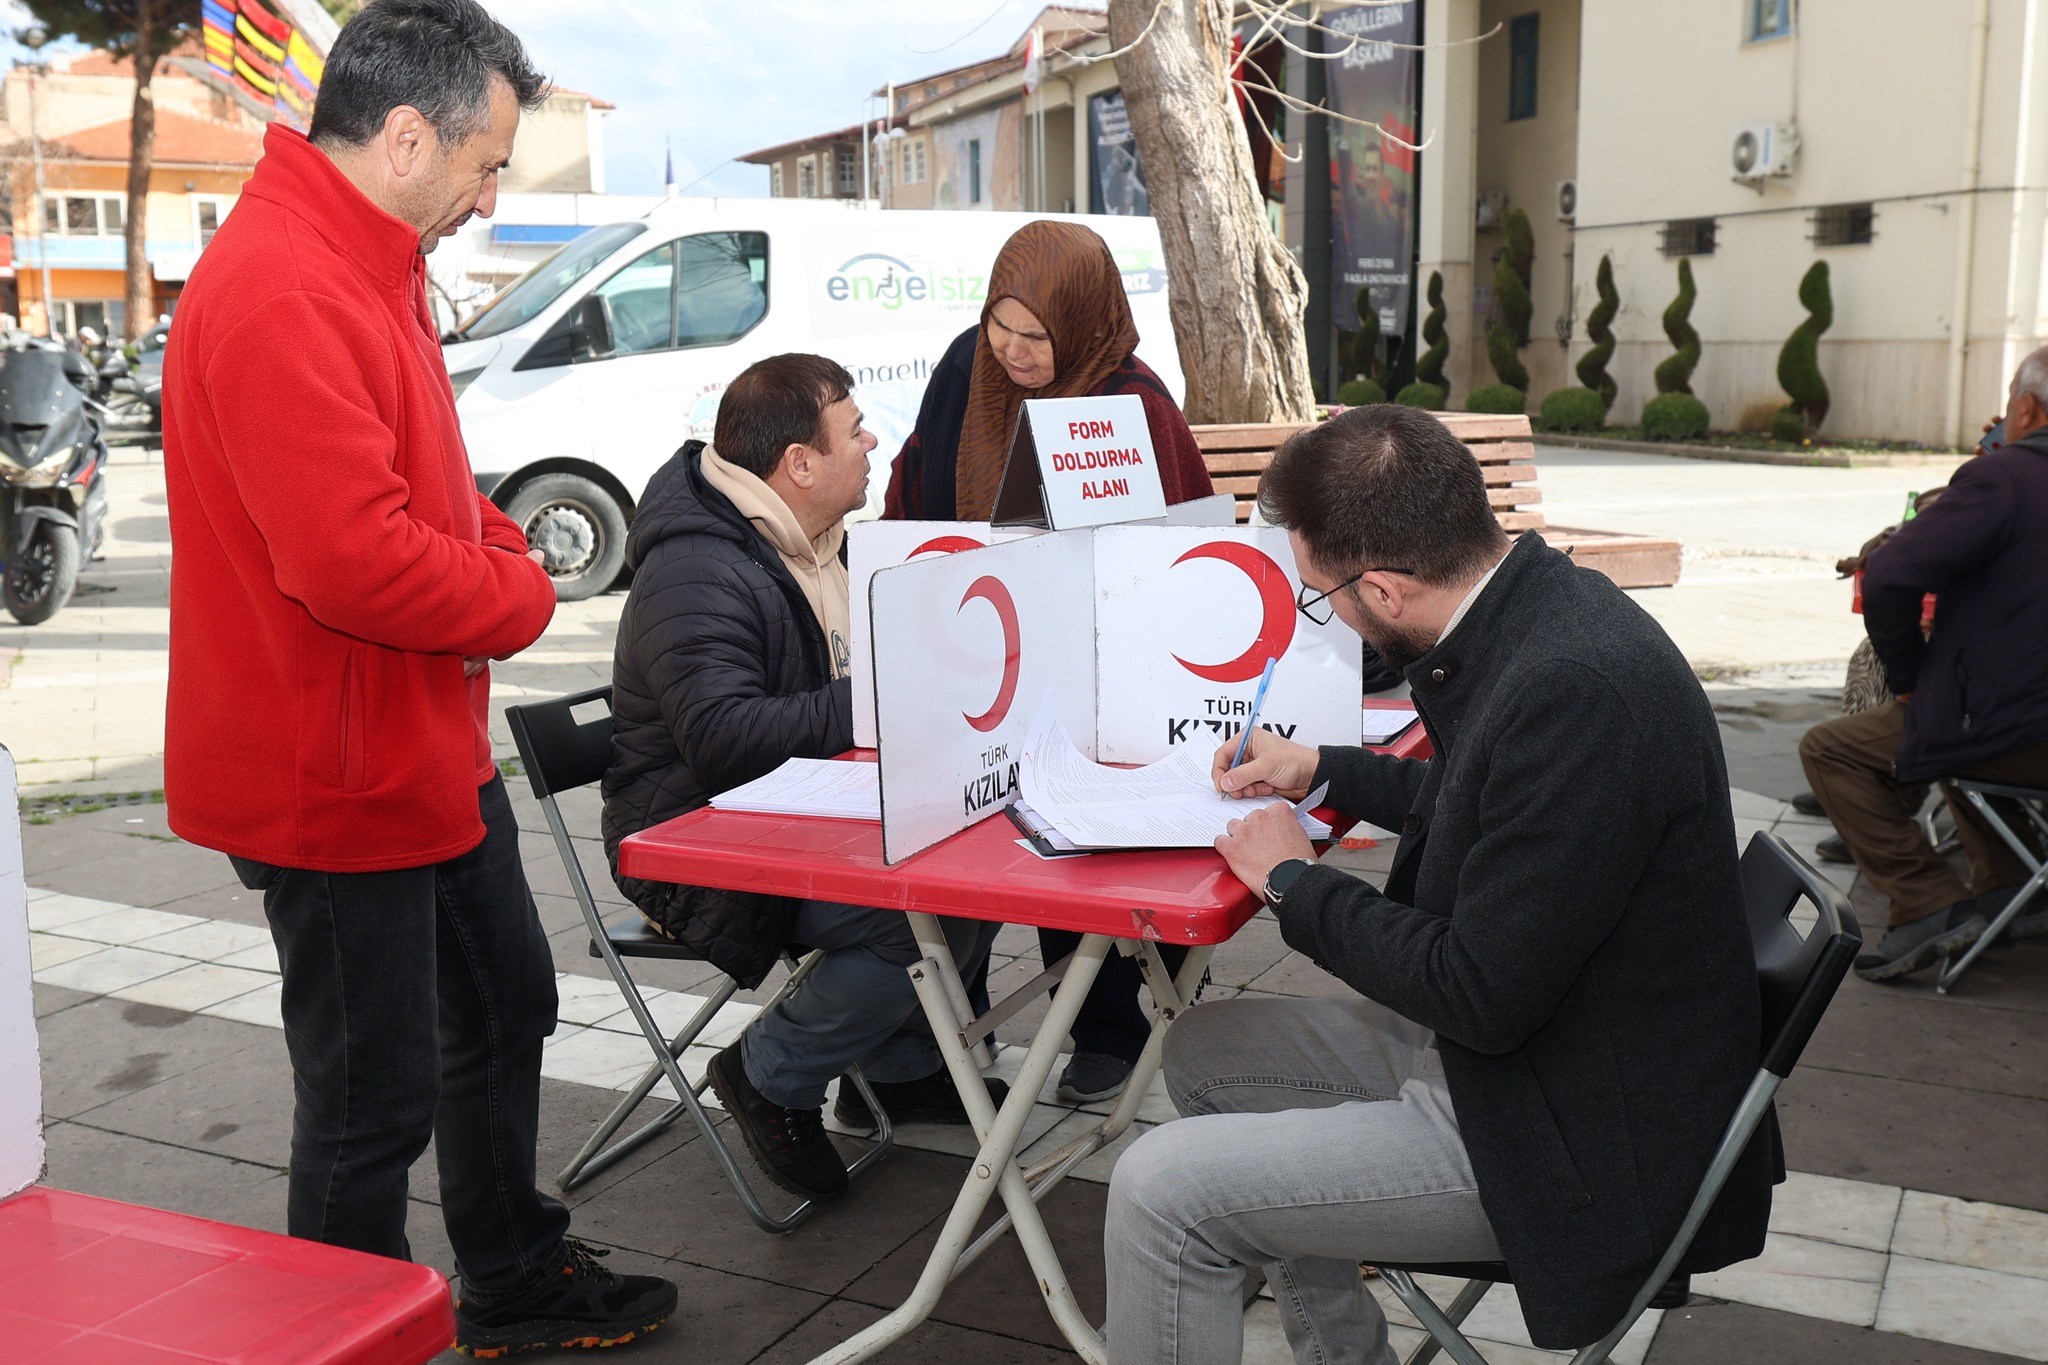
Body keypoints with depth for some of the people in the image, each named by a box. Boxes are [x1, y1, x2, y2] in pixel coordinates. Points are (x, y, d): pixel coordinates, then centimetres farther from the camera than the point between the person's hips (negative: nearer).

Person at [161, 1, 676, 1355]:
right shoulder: (282, 293, -25)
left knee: (504, 1006, 24)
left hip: (430, 755, 11)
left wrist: (502, 545, 0)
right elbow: (356, 558, -32)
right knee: (375, 1102, 3)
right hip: (337, 783, -11)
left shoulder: (366, 267, 10)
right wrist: (520, 598, -15)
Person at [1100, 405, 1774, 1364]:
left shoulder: (1576, 687, -30)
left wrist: (1296, 883, -13)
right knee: (1204, 1052, 17)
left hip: (1583, 1137, -10)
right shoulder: (1537, 610, 0)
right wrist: (1323, 771, 19)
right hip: (1495, 1037, 10)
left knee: (1161, 1194, -14)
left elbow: (1484, 996, -26)